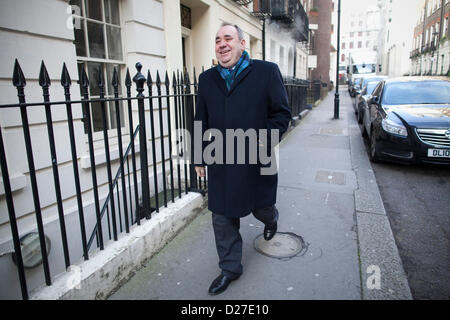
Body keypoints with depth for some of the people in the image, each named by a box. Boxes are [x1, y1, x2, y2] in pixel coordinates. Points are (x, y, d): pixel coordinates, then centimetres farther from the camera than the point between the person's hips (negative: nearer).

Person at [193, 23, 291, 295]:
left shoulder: (267, 71, -2)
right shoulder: (207, 79, 9)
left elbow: (282, 112, -3)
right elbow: (201, 122, 12)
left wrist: (267, 141, -17)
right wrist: (200, 158, 12)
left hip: (256, 161, -3)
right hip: (221, 163, 3)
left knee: (262, 209, 16)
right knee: (223, 218, 10)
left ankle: (271, 219, 56)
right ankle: (230, 267, 30)